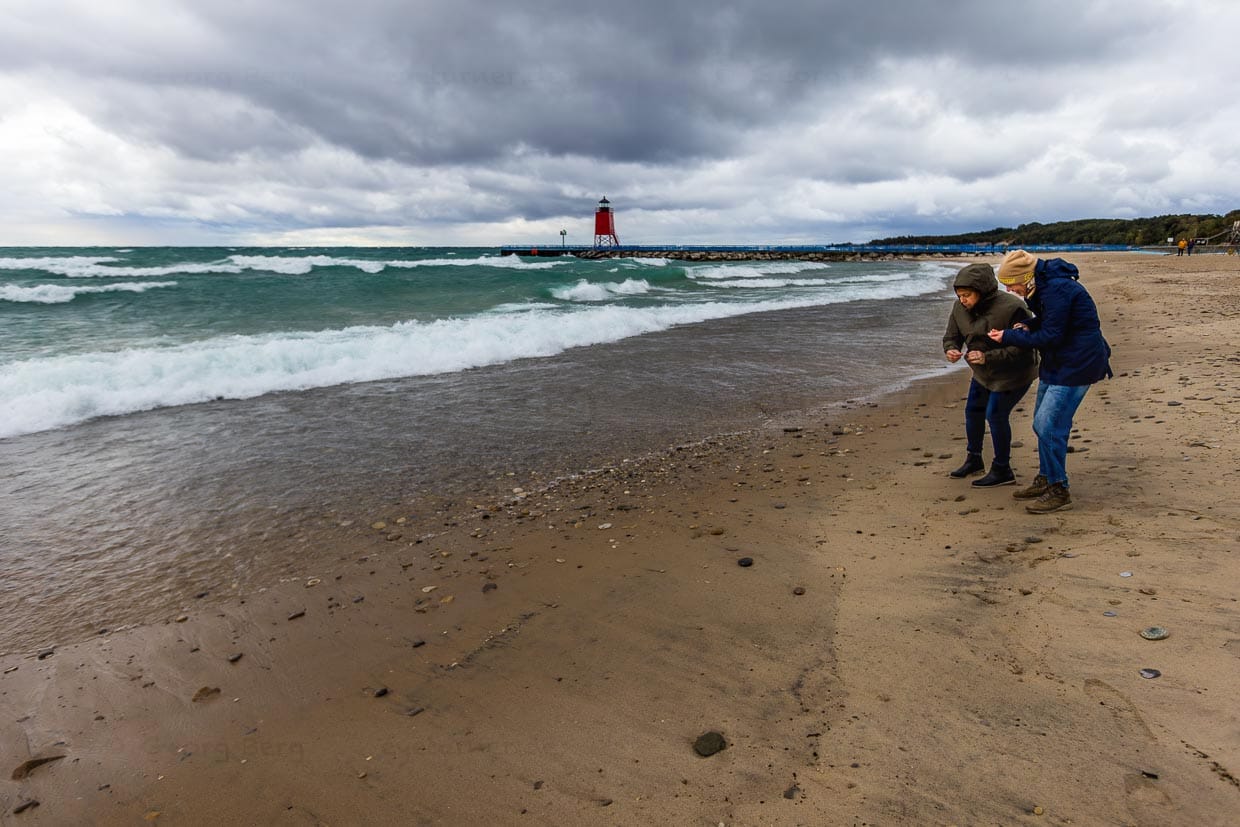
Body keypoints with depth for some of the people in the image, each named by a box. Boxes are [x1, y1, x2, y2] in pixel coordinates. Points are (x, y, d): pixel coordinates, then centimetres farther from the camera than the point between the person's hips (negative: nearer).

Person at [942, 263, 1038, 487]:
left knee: (995, 414, -11)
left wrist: (987, 357, -40)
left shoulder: (1011, 308, -30)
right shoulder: (960, 308, -10)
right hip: (983, 372, 8)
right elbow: (952, 336, -1)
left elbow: (1020, 348, -30)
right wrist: (951, 350, -25)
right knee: (973, 410, 14)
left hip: (1013, 373, -8)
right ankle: (974, 459, 35)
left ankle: (1002, 471, 5)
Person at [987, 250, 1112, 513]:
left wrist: (1009, 337, -16)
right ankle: (1045, 479, 30)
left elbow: (1051, 336, -23)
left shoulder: (1057, 289, -24)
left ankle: (1059, 492, -1)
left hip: (1076, 365, -11)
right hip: (1057, 362, 11)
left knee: (1050, 426, -11)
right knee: (1042, 423, 16)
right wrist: (1028, 326, -1)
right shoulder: (1044, 285, 7)